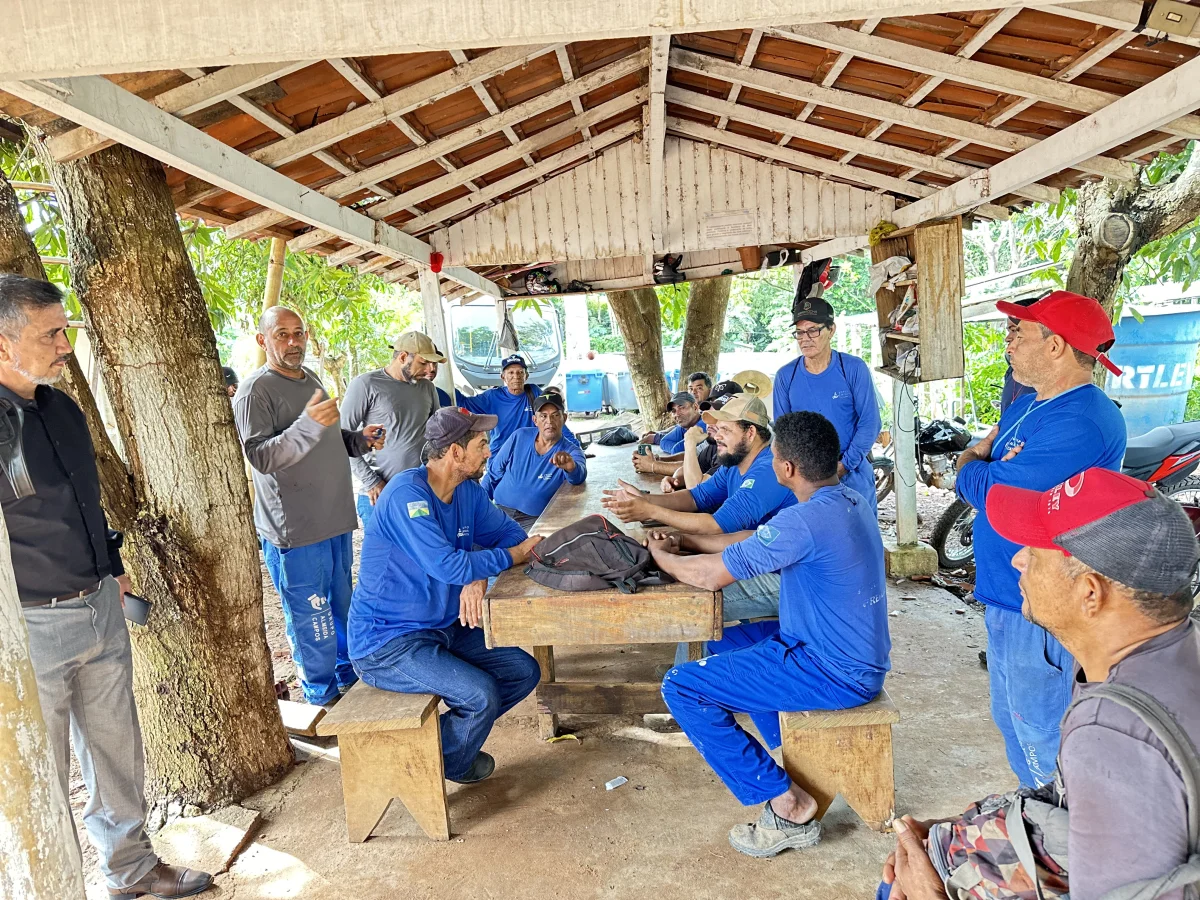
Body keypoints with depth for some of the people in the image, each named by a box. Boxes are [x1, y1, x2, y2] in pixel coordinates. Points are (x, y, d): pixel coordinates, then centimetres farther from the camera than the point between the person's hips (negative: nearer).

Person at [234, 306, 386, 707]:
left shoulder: (311, 380, 14)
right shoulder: (255, 390, -12)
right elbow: (260, 456, -22)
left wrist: (360, 440, 6)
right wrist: (308, 424, -34)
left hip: (335, 521, 8)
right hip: (295, 530, -8)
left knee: (342, 609, 21)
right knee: (311, 620, 3)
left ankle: (349, 678, 38)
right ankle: (322, 698, 21)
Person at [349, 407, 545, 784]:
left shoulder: (468, 492, 2)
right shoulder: (406, 494, -24)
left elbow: (510, 532, 5)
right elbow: (447, 565, -31)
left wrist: (478, 577, -16)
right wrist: (515, 555, -18)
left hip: (442, 627, 9)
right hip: (386, 642, -8)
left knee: (525, 671, 3)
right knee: (481, 695, -23)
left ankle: (446, 734, 18)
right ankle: (446, 764, 8)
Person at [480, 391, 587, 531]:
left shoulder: (571, 451, -8)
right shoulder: (519, 437, -1)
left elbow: (579, 476, -33)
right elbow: (493, 474, 10)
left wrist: (571, 467, -56)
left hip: (533, 519, -2)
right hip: (500, 510, 2)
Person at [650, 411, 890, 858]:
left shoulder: (805, 520, -28)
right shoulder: (848, 499, 2)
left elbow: (708, 576, -21)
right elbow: (754, 540, 12)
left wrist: (661, 555, -1)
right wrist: (684, 540, 9)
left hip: (835, 674, -10)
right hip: (855, 652, 10)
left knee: (681, 687, -8)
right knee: (723, 642, 25)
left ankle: (787, 807, -2)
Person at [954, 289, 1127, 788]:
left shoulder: (1081, 423, -24)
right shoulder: (1027, 405, 9)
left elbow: (991, 492, -27)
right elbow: (973, 469, 12)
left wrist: (972, 464, -5)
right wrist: (984, 459, -11)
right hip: (1004, 592, 10)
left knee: (1036, 726, 7)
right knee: (1009, 716, 23)